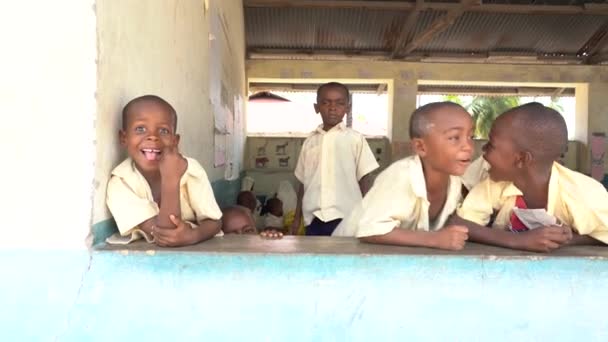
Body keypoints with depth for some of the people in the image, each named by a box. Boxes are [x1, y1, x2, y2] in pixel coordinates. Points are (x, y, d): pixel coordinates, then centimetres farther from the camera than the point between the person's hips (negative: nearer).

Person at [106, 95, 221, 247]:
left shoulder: (191, 170, -17)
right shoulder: (120, 182, -21)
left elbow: (213, 222, -11)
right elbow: (160, 236, -28)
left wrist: (192, 235, -34)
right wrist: (171, 180, -39)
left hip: (198, 250, 1)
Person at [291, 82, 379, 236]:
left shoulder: (355, 139, 1)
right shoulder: (310, 141, 11)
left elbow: (364, 179, 2)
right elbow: (303, 182, 14)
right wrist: (297, 218, 13)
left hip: (346, 218, -3)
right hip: (314, 219, 3)